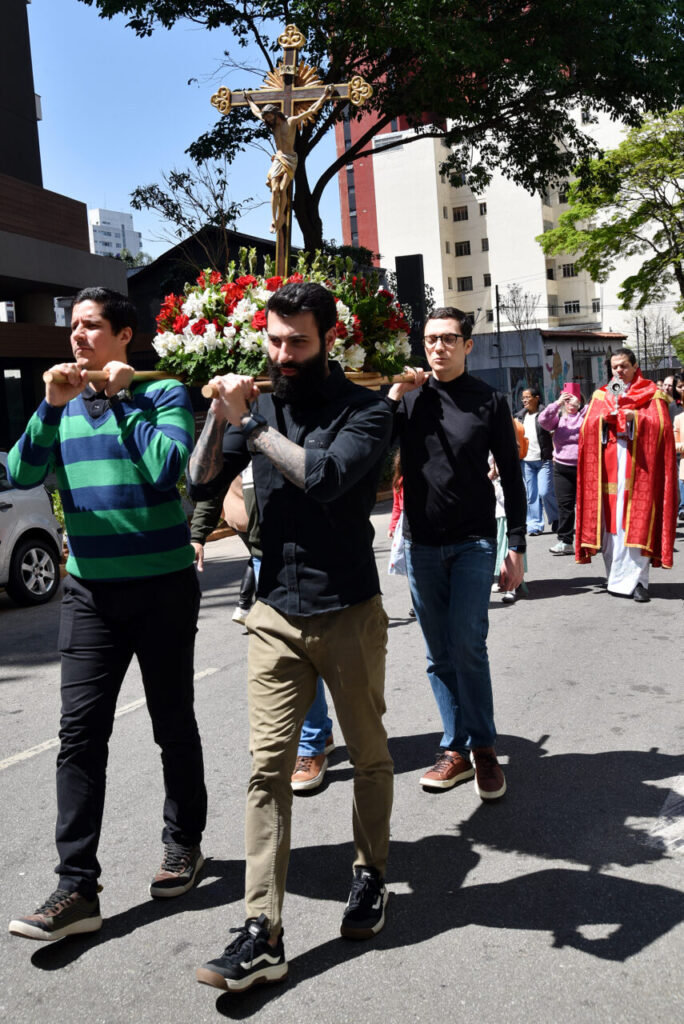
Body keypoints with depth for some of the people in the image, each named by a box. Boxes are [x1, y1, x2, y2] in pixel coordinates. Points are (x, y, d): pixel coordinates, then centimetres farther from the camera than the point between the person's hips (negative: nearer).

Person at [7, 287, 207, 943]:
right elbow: (22, 475, -1)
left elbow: (166, 466, -20)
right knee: (80, 734, -2)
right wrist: (52, 406, -12)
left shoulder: (163, 393, -3)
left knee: (173, 725, 10)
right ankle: (76, 889, 4)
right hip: (89, 592, 4)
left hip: (162, 587, -3)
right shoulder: (64, 404, 10)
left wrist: (124, 397, -13)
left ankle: (183, 845, 31)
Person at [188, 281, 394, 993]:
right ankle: (263, 934, 5)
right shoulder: (258, 402, 6)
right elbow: (201, 484, 2)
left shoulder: (364, 411, -7)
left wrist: (249, 423, -18)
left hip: (349, 613, -3)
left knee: (368, 754, 13)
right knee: (267, 766, 0)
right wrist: (220, 417, -12)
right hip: (275, 613, 3)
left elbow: (325, 475, -25)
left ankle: (370, 872, 36)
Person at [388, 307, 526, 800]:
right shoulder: (409, 396, 5)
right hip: (422, 543, 3)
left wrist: (517, 546, -1)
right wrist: (395, 395, -10)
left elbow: (511, 476, 2)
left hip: (474, 542, -2)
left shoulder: (489, 401, 0)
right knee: (439, 654, 7)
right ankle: (456, 748, 17)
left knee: (467, 645, -9)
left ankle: (484, 749, 6)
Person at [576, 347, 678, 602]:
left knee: (635, 523, -8)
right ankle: (616, 578, 6)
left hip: (637, 465, -3)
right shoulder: (600, 396, 18)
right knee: (609, 522, -1)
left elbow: (658, 423, -5)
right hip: (607, 465, 3)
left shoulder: (650, 393, 10)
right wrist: (605, 416, -11)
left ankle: (636, 580, -6)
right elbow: (588, 426, 6)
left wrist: (629, 415, -9)